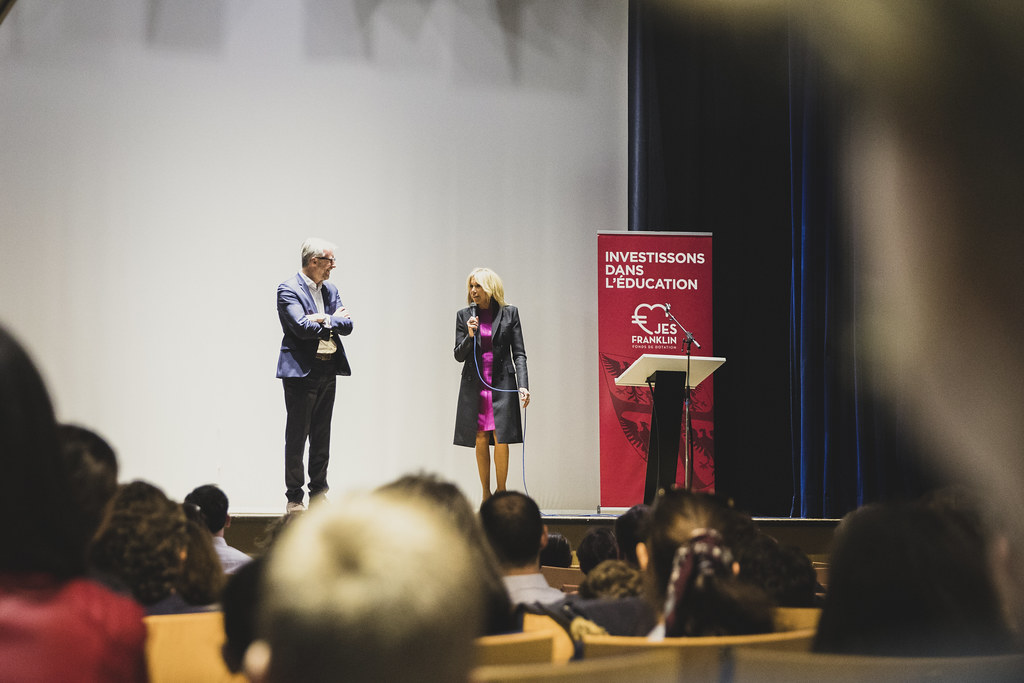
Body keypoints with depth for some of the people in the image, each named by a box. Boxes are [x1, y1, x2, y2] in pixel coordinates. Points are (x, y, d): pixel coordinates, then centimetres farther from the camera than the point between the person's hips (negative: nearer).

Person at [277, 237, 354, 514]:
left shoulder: (330, 290, 14)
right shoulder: (288, 290, -8)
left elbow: (347, 326, 4)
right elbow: (302, 327, -20)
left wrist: (324, 319, -13)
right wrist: (333, 319, -8)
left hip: (328, 371, 7)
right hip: (301, 371, -7)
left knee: (321, 438, 10)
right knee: (297, 436, -2)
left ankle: (318, 495, 17)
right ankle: (294, 498, 4)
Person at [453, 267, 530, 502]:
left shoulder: (509, 313, 3)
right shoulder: (464, 316, 8)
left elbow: (519, 354, 2)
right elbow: (459, 356, 8)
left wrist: (523, 385, -9)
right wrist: (469, 336, -11)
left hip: (502, 385, -2)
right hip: (474, 386, 2)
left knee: (501, 439, -7)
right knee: (480, 441, 2)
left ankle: (501, 492, 6)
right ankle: (486, 495, 11)